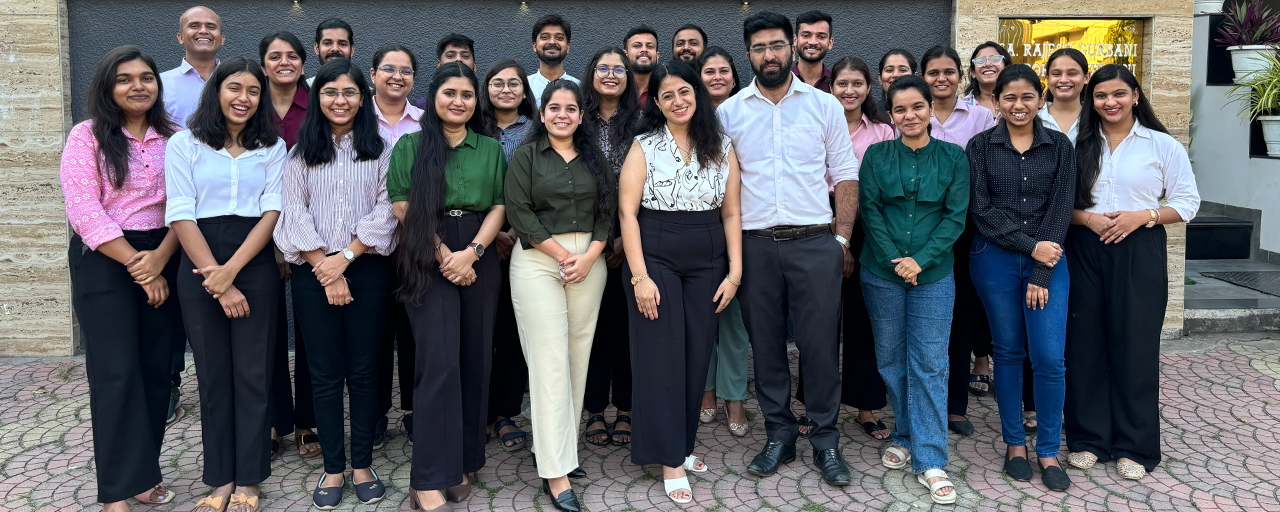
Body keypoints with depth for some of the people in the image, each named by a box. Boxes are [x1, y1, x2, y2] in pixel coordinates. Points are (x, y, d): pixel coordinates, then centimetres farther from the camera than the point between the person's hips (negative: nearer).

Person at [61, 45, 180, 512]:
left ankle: (144, 471, 18)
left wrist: (160, 258, -14)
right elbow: (84, 211, -10)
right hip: (103, 261, -3)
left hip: (160, 258, 4)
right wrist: (136, 266, -13)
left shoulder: (173, 138, 7)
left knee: (155, 367, 5)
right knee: (117, 371, -3)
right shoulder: (87, 136, -2)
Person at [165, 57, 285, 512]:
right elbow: (181, 216, -3)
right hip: (198, 264, 0)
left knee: (252, 372, 3)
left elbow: (272, 211, -1)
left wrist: (231, 270, -13)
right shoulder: (185, 144, 4)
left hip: (255, 262, 0)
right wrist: (215, 279, -12)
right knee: (213, 372, 6)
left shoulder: (272, 146, 8)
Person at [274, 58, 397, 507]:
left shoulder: (380, 150, 5)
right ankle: (333, 467, 13)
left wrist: (345, 257, -11)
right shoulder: (301, 152, 8)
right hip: (314, 272, 1)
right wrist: (324, 268, -9)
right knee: (325, 372, 4)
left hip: (367, 268, -1)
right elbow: (295, 212, 0)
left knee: (363, 369, 4)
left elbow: (385, 212, -3)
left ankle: (362, 465, 14)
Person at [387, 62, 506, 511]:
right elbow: (404, 207, -3)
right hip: (428, 261, -3)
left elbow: (499, 206, 6)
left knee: (474, 362, 3)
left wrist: (471, 252, -10)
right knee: (439, 363, -11)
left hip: (479, 261, 3)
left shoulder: (491, 149, 13)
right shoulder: (411, 146, 6)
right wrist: (443, 256, -11)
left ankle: (461, 463, 16)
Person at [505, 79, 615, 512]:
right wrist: (562, 253, -11)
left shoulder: (595, 159, 14)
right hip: (538, 261, -3)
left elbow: (607, 212, 8)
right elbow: (519, 212, -5)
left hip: (589, 262, 4)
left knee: (578, 357, 4)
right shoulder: (525, 157, 4)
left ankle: (564, 447, 18)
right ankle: (556, 473, -6)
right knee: (550, 362, -8)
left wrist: (589, 256, -7)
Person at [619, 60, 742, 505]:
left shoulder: (722, 148, 6)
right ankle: (671, 461, 10)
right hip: (656, 259, -3)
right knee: (662, 357, 0)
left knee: (697, 355, 8)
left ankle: (683, 444, 25)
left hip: (707, 263, 3)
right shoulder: (644, 147, -1)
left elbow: (731, 213, 6)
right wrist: (639, 276, -13)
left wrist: (735, 271, -1)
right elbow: (627, 212, -6)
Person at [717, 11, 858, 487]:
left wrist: (842, 238, -2)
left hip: (815, 242, -1)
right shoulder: (729, 111, 6)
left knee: (820, 343, 1)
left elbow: (845, 175, 6)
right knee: (766, 343, 9)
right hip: (755, 245, 1)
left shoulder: (825, 105, 5)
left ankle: (826, 440, 16)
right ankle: (779, 435, 24)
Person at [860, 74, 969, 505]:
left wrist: (920, 260, -12)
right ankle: (905, 437, 28)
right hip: (881, 272, 1)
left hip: (933, 273, -1)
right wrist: (895, 260, -11)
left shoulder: (953, 157, 2)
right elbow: (869, 211, -1)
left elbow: (956, 216, -2)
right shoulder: (876, 155, 3)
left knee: (929, 365, -2)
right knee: (891, 361, 9)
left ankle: (930, 461, 4)